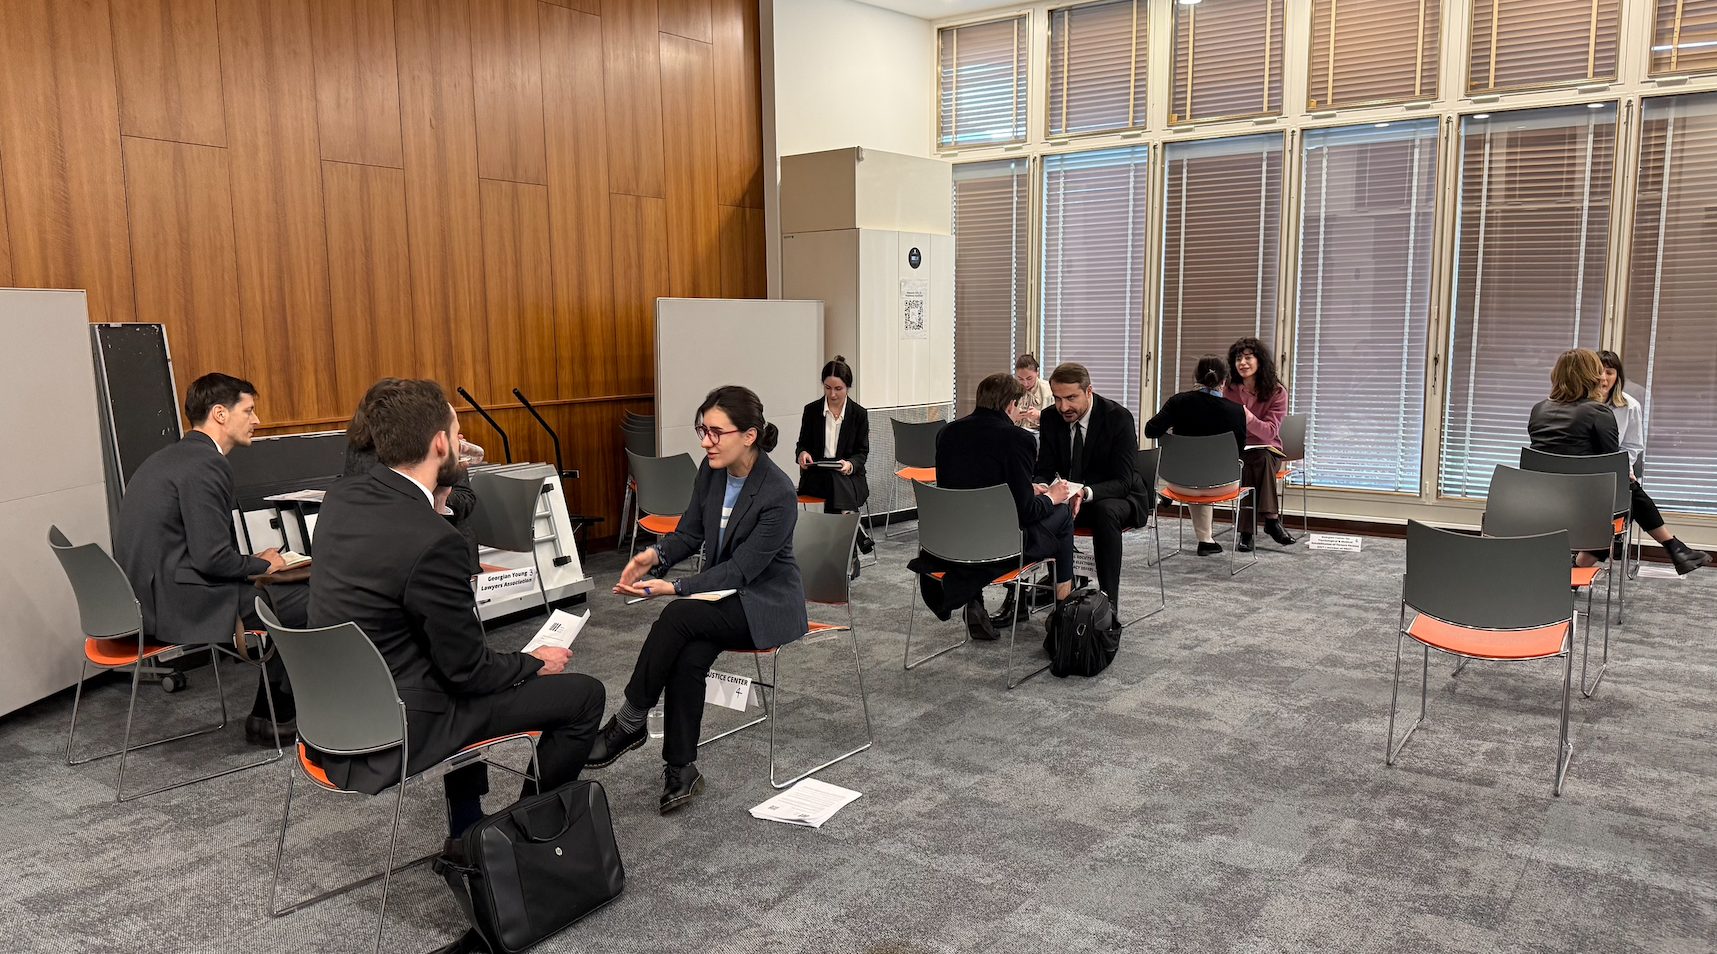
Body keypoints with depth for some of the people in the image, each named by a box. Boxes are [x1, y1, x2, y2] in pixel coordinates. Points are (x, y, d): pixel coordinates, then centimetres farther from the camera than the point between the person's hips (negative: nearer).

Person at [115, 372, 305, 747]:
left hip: (149, 596, 10)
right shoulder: (205, 465, -17)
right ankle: (274, 716, 10)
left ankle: (271, 713, 18)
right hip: (176, 604, -10)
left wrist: (254, 560, 11)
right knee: (304, 601, -6)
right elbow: (213, 558, -22)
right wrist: (262, 564, -4)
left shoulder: (169, 457, 15)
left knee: (290, 595, 16)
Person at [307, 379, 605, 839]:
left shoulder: (340, 497, -4)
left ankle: (466, 831, 39)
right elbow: (467, 669, -18)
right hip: (397, 732, -9)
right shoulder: (433, 541, -28)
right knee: (584, 694, -2)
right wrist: (535, 663, 0)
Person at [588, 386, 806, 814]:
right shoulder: (711, 472, -2)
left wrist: (673, 588, -30)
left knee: (678, 615, -31)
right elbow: (689, 534, 7)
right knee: (688, 658, -27)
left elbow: (741, 570, -22)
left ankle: (630, 723, -15)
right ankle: (681, 771, -15)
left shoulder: (779, 494, -23)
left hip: (766, 604, -5)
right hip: (723, 592, 6)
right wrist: (655, 554, -15)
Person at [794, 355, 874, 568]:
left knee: (837, 482, -33)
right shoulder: (811, 410, 3)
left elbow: (862, 452, 4)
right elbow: (802, 444, 12)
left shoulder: (859, 414, 2)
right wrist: (803, 453, -13)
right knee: (834, 483, -33)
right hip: (816, 475, 1)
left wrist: (850, 464, -18)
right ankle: (861, 537, -23)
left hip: (849, 476, 0)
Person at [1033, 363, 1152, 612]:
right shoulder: (1051, 419, -6)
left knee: (1105, 511, -38)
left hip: (1119, 497, -4)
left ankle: (1109, 599, -31)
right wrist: (1040, 487, -28)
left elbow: (1123, 481, -23)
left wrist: (1086, 493, -43)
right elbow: (1045, 470, -2)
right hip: (1072, 495, 4)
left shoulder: (1119, 417, -20)